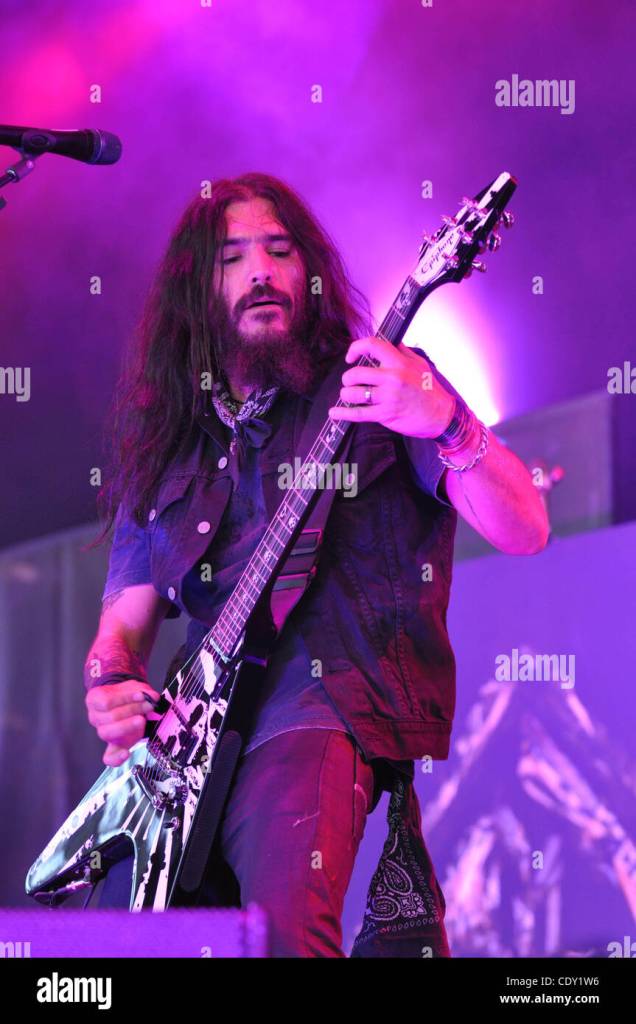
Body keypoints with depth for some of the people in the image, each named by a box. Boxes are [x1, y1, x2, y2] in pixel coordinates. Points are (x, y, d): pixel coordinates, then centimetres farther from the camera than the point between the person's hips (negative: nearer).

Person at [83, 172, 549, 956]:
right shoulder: (167, 443, 19)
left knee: (285, 928, -32)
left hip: (319, 712, -5)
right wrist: (110, 688, -2)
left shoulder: (374, 390, 6)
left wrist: (448, 427, -24)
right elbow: (125, 619, 21)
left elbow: (524, 532, -5)